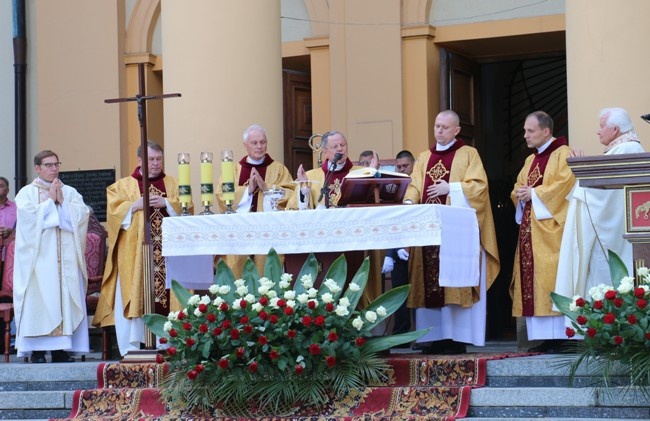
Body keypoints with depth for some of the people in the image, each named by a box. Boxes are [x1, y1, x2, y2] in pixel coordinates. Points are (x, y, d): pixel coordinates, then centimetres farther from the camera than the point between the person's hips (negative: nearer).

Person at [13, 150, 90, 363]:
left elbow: (82, 214, 1)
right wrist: (50, 200, -5)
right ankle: (37, 350, -8)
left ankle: (61, 349, -2)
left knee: (65, 298, -3)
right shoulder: (26, 193, 7)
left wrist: (61, 201, -4)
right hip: (39, 256, -3)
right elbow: (29, 216, -10)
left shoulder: (70, 192, 16)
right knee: (39, 300, -9)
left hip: (66, 257, 3)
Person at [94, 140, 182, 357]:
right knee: (132, 296, -7)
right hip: (133, 253, -1)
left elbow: (183, 208, 4)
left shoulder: (172, 184, 15)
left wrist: (166, 203, -11)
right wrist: (135, 205, -13)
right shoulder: (123, 185, 10)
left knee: (164, 295, -3)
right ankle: (131, 347, -6)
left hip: (165, 252, 1)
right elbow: (114, 211, -1)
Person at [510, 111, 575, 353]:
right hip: (530, 230, 8)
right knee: (531, 281, 3)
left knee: (551, 279, -12)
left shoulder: (562, 154, -3)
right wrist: (520, 195, -2)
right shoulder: (530, 160, 21)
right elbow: (518, 189, 21)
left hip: (550, 227, -8)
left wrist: (533, 193, -14)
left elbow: (565, 184, -16)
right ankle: (542, 337, 3)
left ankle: (559, 337, -11)